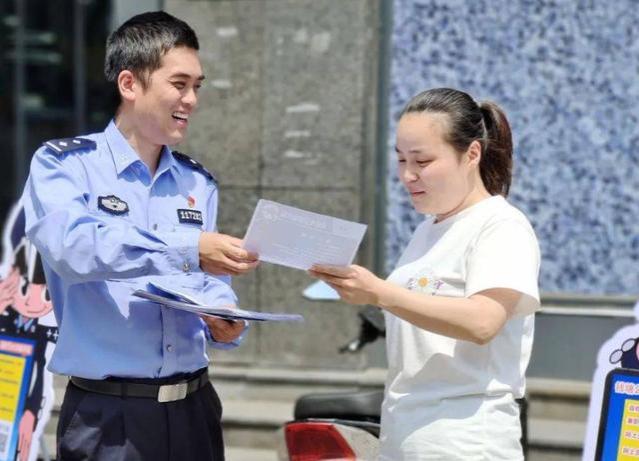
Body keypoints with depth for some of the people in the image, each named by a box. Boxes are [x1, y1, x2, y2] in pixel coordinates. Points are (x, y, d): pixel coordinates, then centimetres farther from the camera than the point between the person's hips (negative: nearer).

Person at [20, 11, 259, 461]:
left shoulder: (199, 183, 14)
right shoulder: (64, 165, -3)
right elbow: (73, 246, -22)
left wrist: (224, 320, -7)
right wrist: (189, 251, -28)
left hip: (193, 408, 5)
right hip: (108, 415, -5)